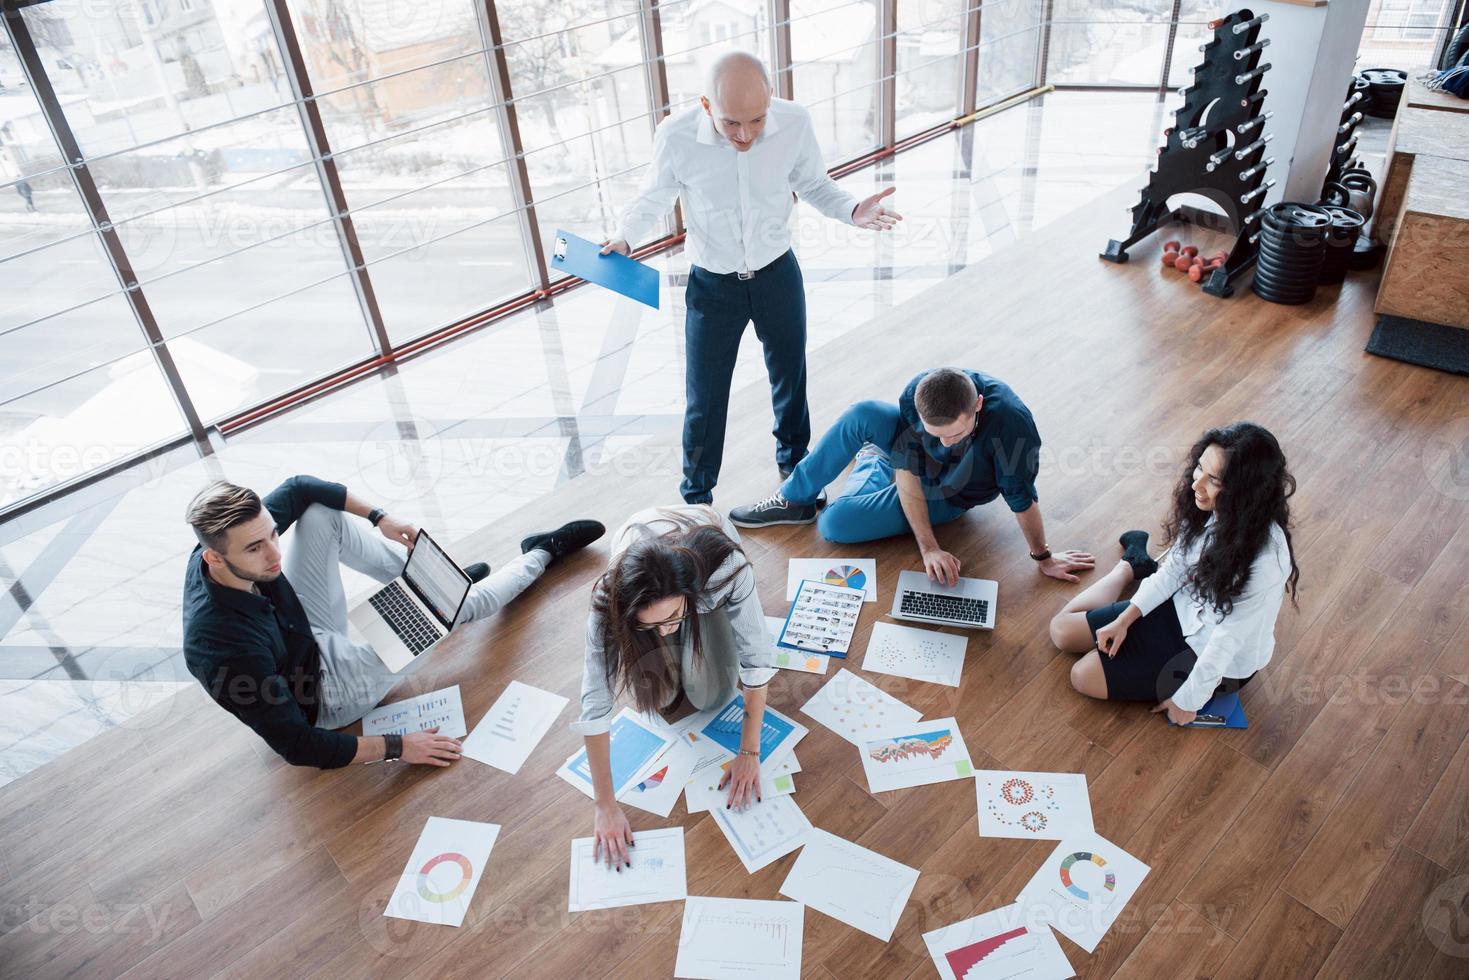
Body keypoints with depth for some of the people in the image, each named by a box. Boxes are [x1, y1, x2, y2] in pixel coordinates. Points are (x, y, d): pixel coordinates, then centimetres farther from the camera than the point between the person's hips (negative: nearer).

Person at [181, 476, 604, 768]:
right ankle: (543, 553, 26)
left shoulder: (242, 533, -23)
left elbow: (299, 488, -2)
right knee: (464, 601, -4)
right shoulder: (228, 648, -41)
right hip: (321, 691, -6)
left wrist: (377, 517, -8)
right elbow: (297, 747, -33)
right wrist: (395, 747, -29)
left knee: (324, 513, -10)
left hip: (306, 635, 7)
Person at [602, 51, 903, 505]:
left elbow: (814, 185, -2)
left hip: (778, 275, 2)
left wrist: (853, 210, -20)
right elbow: (655, 196, -3)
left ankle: (794, 462, 50)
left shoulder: (794, 122, -19)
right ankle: (697, 499, 31)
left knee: (790, 378, 21)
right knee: (704, 398, 8)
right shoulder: (676, 136, -23)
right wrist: (624, 238, -20)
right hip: (711, 285, -2)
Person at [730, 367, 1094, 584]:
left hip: (944, 498, -3)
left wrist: (1044, 558, -15)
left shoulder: (1011, 422, -42)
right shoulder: (917, 394, -30)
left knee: (833, 524, -19)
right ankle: (794, 498, -3)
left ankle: (872, 464, 14)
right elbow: (907, 472, -24)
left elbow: (1022, 498, -29)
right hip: (908, 464, 4)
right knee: (862, 414, -28)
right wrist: (928, 548, -28)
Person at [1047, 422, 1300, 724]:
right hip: (1183, 607, 5)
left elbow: (1229, 640, -26)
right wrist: (1125, 619, -6)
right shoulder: (1208, 507, -18)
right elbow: (1174, 567, -3)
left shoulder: (1265, 558, -36)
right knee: (1062, 629, 8)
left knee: (1084, 677, -9)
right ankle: (1134, 565, 29)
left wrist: (1187, 700, -15)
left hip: (1220, 663, -5)